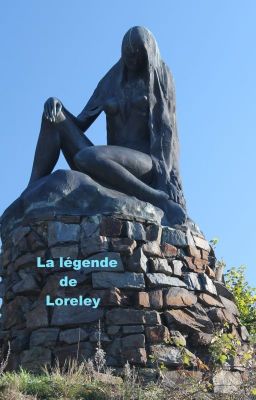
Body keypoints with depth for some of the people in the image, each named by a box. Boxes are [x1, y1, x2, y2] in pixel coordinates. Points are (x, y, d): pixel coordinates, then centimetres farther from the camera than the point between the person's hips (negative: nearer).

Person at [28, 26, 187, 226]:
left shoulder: (160, 80, 9)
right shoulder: (109, 83, 21)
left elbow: (166, 129, -3)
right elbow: (78, 126, 16)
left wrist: (164, 176, -19)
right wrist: (56, 103, -6)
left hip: (143, 169, -5)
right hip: (111, 169, 5)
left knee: (85, 157, -37)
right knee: (53, 115, -8)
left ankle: (161, 200, -25)